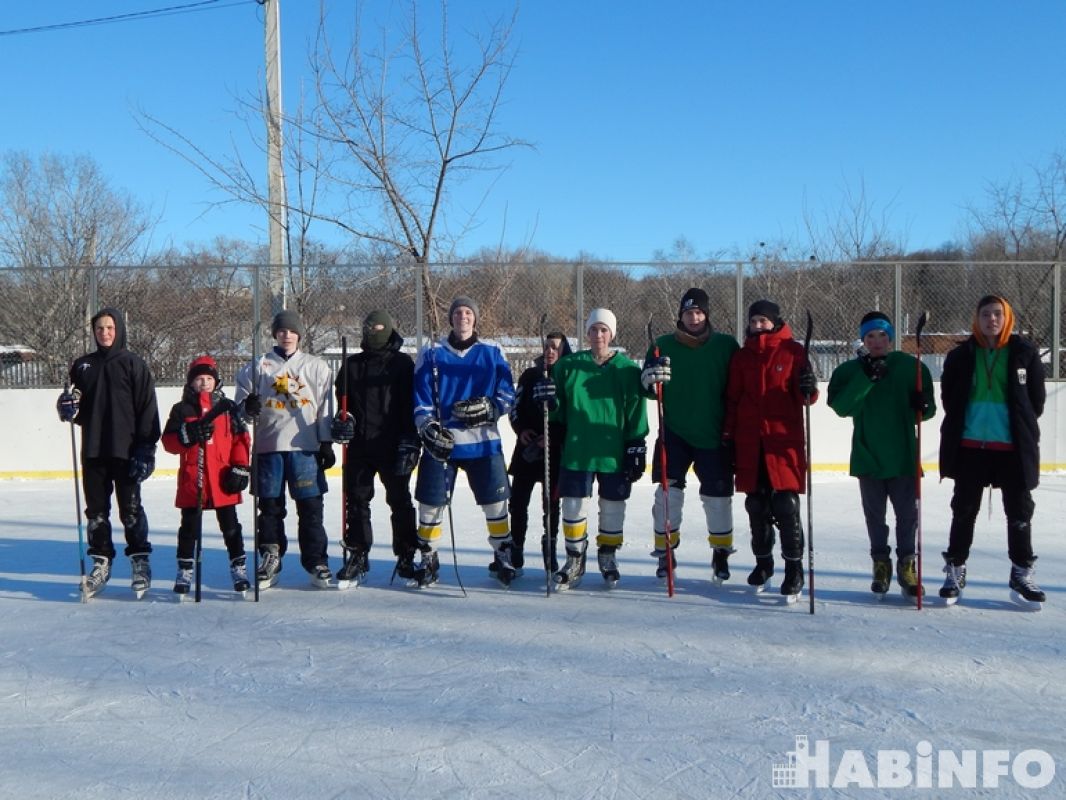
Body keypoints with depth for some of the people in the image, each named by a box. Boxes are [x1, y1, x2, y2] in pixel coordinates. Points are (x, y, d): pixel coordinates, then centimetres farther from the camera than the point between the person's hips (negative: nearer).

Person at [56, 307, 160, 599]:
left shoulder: (133, 364, -3)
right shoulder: (83, 365, 11)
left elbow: (147, 408, -6)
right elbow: (78, 409, 18)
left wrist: (146, 449, -12)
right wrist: (68, 407, -7)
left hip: (126, 450, -4)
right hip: (93, 449, 5)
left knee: (130, 509, 0)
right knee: (96, 509, 9)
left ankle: (140, 563, 10)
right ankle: (101, 563, 19)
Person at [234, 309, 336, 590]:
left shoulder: (316, 367, 9)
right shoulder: (259, 366, 9)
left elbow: (325, 408, 8)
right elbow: (241, 397, 10)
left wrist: (327, 443, 4)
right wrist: (247, 405, -14)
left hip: (305, 446, -1)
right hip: (268, 445, 1)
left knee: (311, 506, 0)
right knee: (269, 506, 7)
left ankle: (317, 562, 9)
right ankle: (270, 560, 18)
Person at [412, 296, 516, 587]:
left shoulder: (493, 352, 6)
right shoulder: (432, 353, 6)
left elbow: (508, 395, 6)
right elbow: (420, 398, 4)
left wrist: (488, 408, -14)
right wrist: (429, 428, -11)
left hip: (483, 441, 0)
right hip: (440, 441, 0)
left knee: (496, 503, 2)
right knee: (431, 504, 4)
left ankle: (503, 556, 19)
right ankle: (428, 560, 21)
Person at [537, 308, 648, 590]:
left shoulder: (627, 368, -1)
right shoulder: (569, 365, 3)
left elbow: (636, 413, 0)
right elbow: (560, 411, 7)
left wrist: (637, 447, -4)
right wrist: (549, 401, -14)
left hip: (614, 452, -1)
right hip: (577, 450, 1)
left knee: (612, 506, 10)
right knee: (573, 505, 4)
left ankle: (608, 556, 30)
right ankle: (575, 560, 21)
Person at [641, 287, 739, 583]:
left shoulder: (726, 345, -2)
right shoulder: (663, 345, 1)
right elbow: (648, 390, 3)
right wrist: (649, 379, -20)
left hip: (714, 436, 0)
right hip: (674, 431, 0)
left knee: (718, 497, 7)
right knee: (668, 492, -5)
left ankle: (721, 552, 26)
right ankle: (665, 550, 12)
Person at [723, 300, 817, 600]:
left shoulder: (794, 352, 0)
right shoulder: (741, 356, 11)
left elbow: (805, 397, -2)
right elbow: (732, 399, 13)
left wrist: (808, 389, -25)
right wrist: (729, 435, 8)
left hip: (784, 439, -4)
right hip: (750, 442, 4)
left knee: (786, 504, -7)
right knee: (756, 504, 10)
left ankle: (794, 567, 4)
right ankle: (763, 562, 25)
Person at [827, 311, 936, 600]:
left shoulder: (911, 366, 1)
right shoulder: (849, 370, 0)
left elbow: (929, 407, 4)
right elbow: (841, 407, -14)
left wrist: (922, 406, -20)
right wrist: (866, 378, -22)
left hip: (903, 455, 0)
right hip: (868, 456, 0)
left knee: (907, 514, 5)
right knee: (874, 515, 12)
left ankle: (906, 564, 20)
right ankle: (880, 563, 26)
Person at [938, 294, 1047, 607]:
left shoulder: (1024, 353, 0)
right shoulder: (960, 355, 1)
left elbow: (1037, 397, 5)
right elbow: (949, 397, 7)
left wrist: (1023, 426, 3)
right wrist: (962, 425, 3)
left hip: (1014, 446, 0)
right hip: (970, 446, 0)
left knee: (1019, 510, 8)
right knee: (964, 510, 8)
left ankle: (1022, 574, 21)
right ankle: (955, 571, 18)